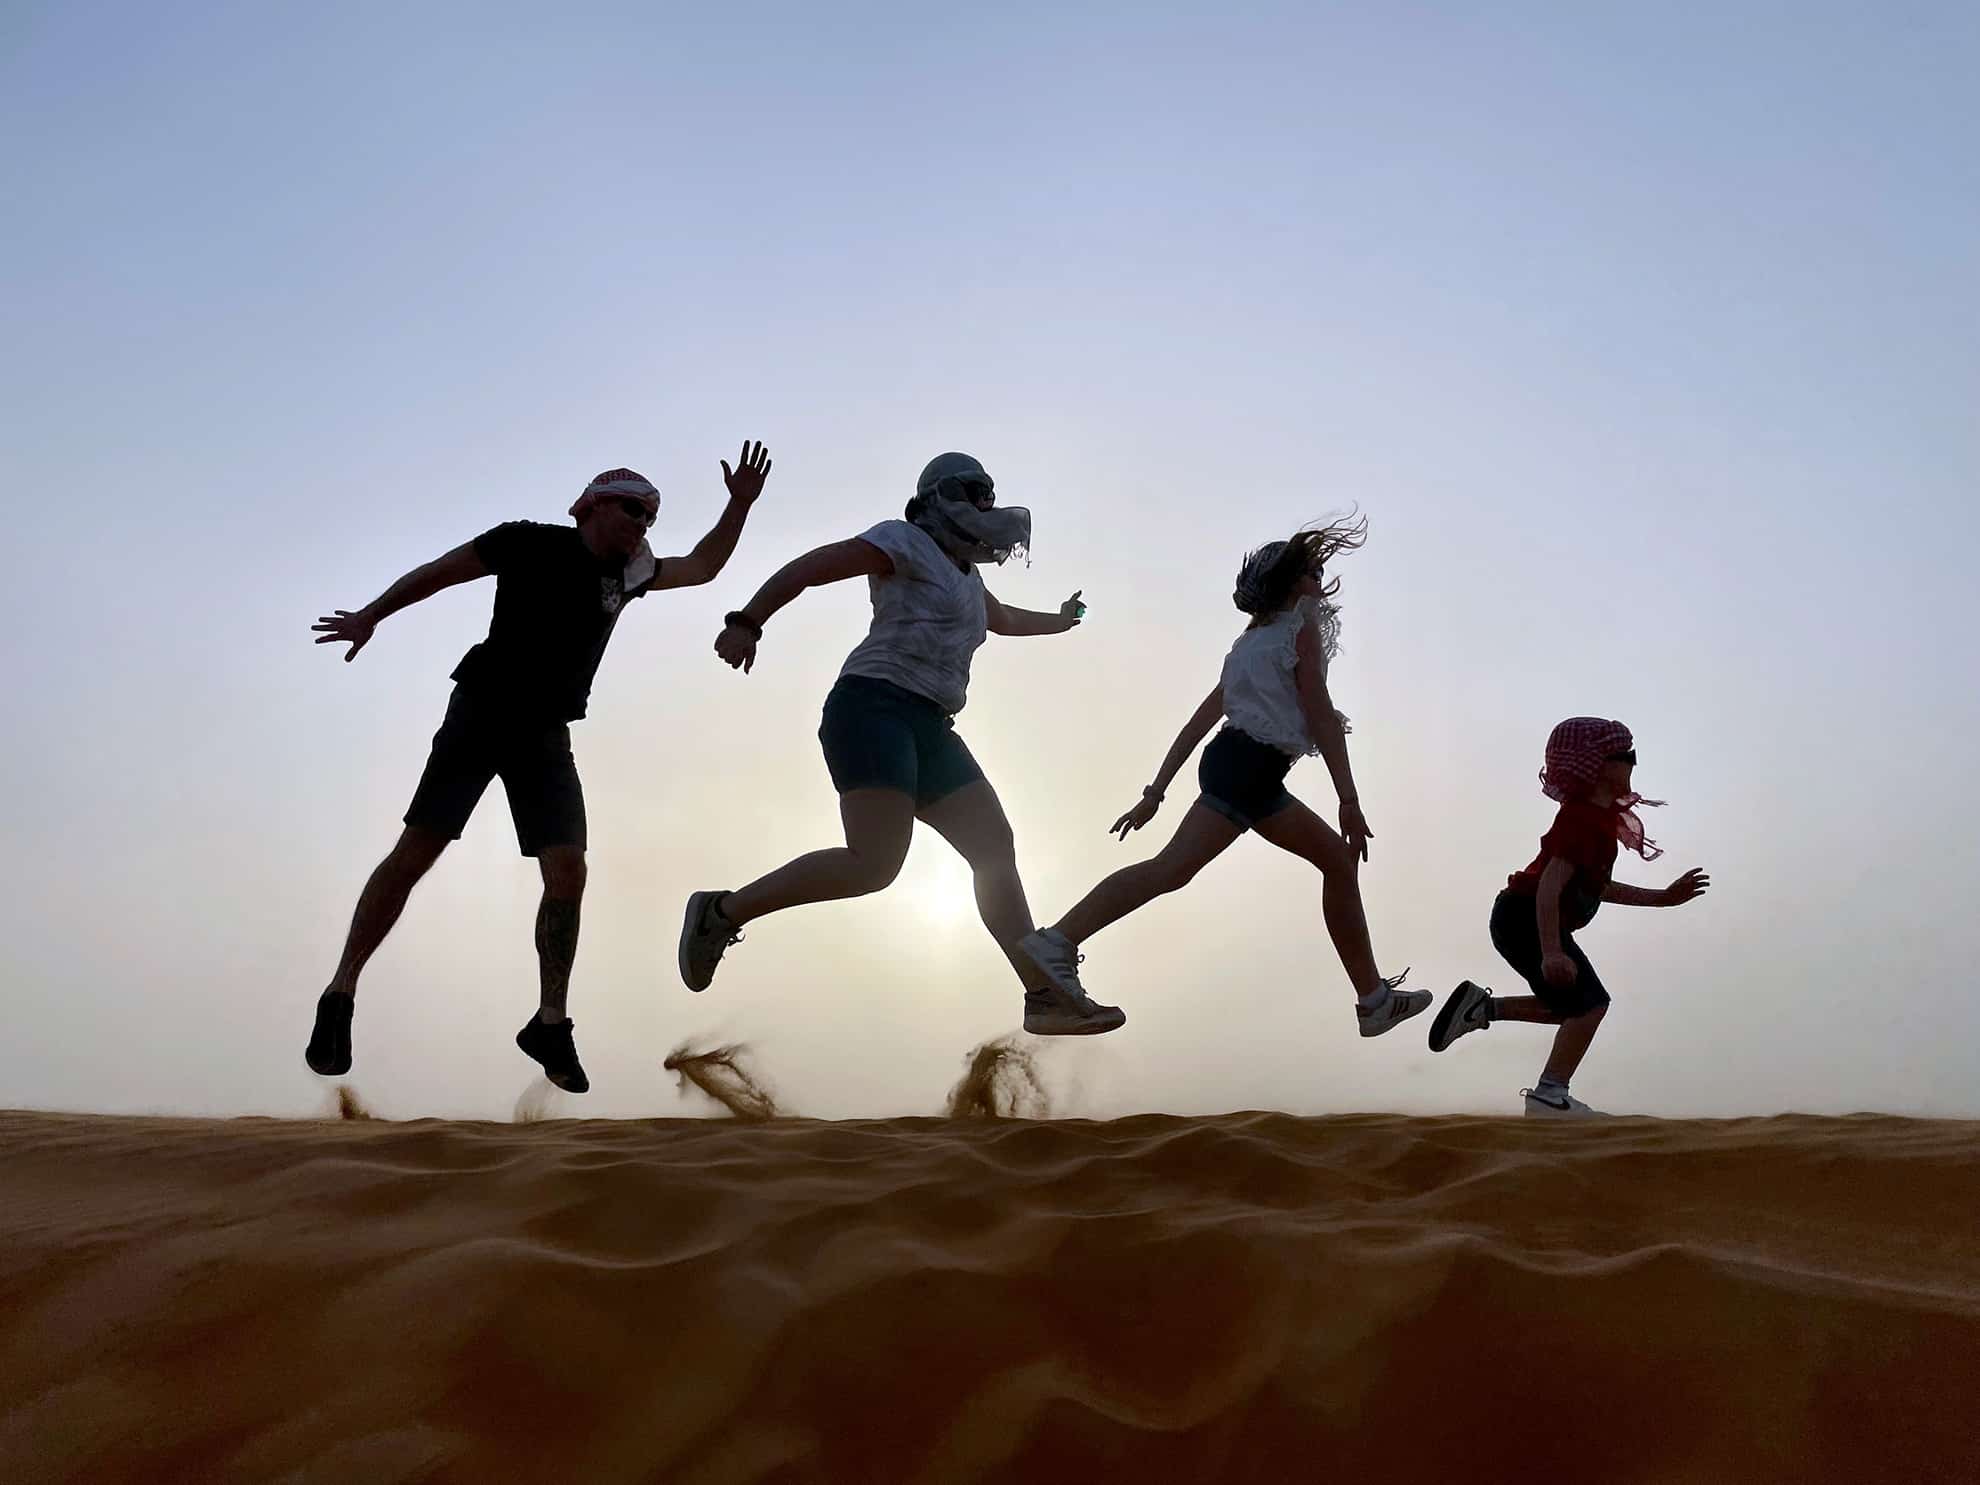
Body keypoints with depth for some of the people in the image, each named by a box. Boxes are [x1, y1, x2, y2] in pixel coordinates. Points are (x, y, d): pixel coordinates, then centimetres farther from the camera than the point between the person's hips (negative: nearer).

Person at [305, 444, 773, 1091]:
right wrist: (369, 617, 7)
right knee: (415, 854, -12)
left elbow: (701, 568, 22)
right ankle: (339, 998, 0)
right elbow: (438, 571, 5)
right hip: (479, 715, -4)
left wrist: (740, 503, 12)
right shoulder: (530, 542, -3)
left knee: (568, 873, -12)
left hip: (545, 737, 4)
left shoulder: (626, 571, 11)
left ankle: (550, 1026, 0)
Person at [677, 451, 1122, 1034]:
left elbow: (1004, 619, 51)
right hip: (875, 708, -9)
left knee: (995, 850, -1)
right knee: (874, 864, -22)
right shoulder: (906, 542, 1)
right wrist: (746, 622, -19)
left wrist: (1060, 621, 68)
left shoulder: (962, 575, 28)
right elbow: (810, 566, -8)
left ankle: (1045, 996, -1)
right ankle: (722, 912, -10)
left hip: (927, 731, 9)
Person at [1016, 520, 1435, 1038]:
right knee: (1174, 866, -25)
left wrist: (1155, 793, 17)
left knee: (1340, 859, 18)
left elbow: (1199, 721, 20)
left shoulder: (1253, 640, 26)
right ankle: (1058, 941, -36)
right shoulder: (1305, 624, 4)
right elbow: (1321, 714, -8)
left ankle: (1374, 997, 21)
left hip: (1239, 766, 10)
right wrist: (1349, 801, -10)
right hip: (1249, 766, -10)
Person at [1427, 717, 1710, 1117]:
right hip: (1525, 919, -10)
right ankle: (1549, 1094, -7)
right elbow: (1549, 887, -28)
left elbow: (1596, 888, 19)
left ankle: (1480, 1006, 18)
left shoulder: (1598, 817, 13)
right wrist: (1551, 952, -34)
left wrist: (1663, 897, 19)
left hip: (1522, 920, 10)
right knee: (1590, 1002, -10)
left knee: (1569, 1006, 18)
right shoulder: (1584, 821, -20)